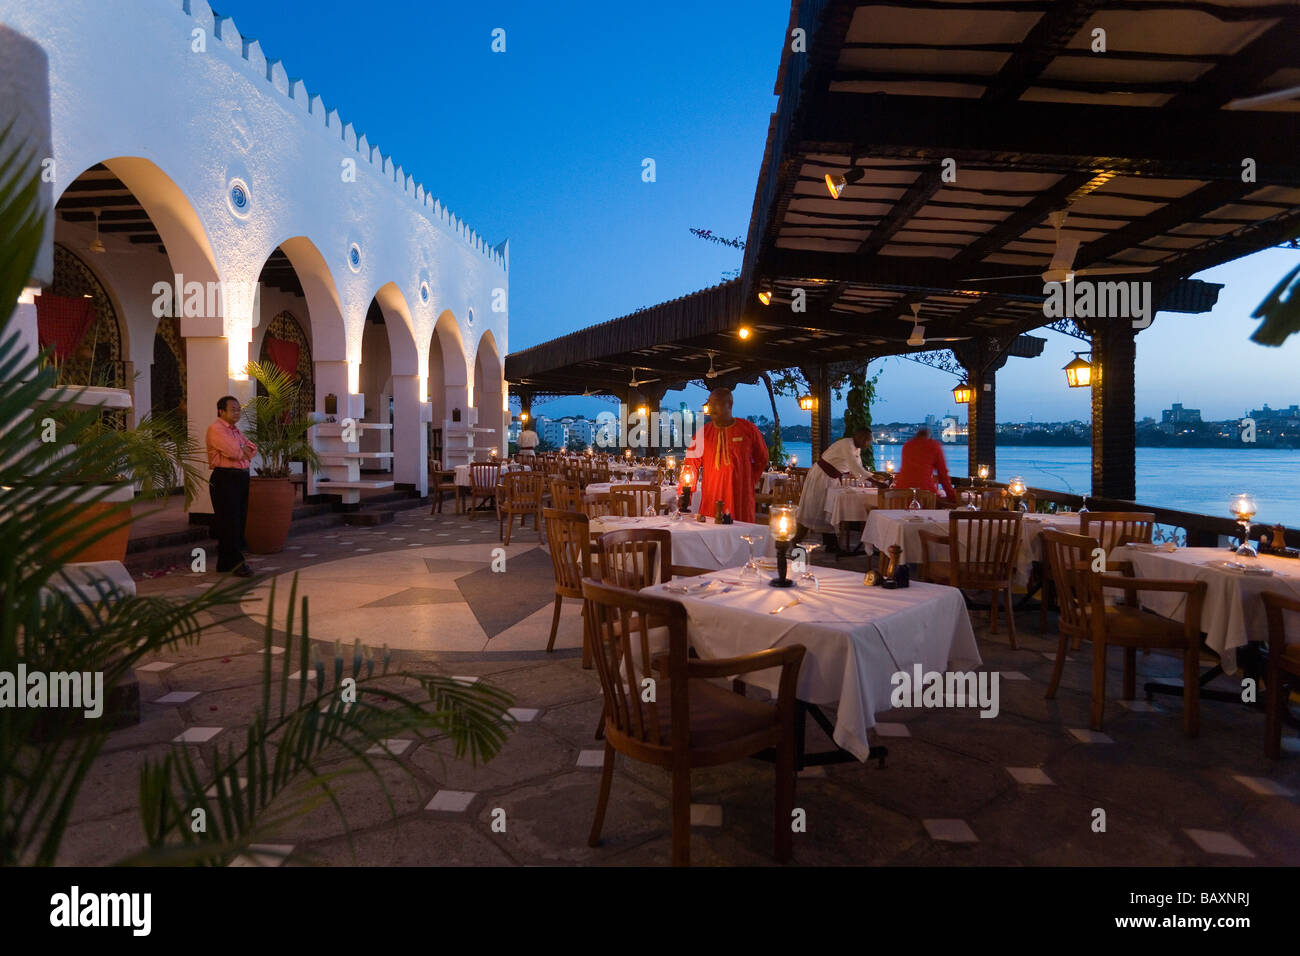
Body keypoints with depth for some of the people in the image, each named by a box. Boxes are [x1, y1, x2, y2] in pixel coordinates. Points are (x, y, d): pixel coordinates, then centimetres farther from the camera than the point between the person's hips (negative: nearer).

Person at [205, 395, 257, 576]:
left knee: (238, 521, 9)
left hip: (241, 477, 9)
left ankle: (225, 562, 17)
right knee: (229, 522, -7)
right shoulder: (216, 429, -7)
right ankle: (236, 562, -7)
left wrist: (243, 451, -7)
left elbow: (252, 448, 14)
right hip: (225, 478, -9)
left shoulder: (236, 431, 22)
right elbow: (233, 451, -18)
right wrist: (244, 451, 3)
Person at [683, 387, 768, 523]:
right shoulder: (703, 432, 4)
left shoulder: (749, 429, 2)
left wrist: (749, 480, 6)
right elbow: (691, 466, 0)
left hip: (741, 500, -1)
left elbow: (761, 460, 16)